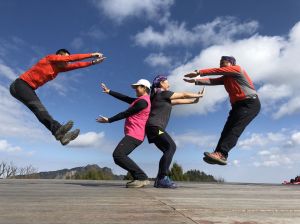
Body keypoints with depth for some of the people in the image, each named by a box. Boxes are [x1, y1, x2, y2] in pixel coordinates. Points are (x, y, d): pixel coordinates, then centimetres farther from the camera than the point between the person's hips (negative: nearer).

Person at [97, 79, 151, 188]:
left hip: (134, 135, -11)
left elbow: (125, 114, -9)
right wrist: (109, 91, 27)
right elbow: (124, 98, 24)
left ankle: (142, 178, -21)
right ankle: (140, 178, 2)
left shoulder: (143, 101, -11)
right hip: (134, 135, 11)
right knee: (119, 156, 9)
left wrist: (108, 120, 0)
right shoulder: (140, 100, 21)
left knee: (118, 155, -23)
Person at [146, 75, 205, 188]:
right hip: (155, 126, -10)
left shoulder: (163, 98, 26)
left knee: (168, 150, 3)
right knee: (171, 146, -22)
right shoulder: (162, 93, 0)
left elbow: (178, 101, 28)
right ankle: (163, 178, -26)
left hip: (155, 128, 10)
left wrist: (194, 100, 30)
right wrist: (198, 95, 19)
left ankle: (160, 179, 1)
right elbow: (183, 95, 6)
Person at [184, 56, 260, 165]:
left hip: (250, 103, -8)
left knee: (235, 128, -23)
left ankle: (221, 154, -35)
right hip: (238, 105, 8)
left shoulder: (237, 69, 1)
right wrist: (195, 80, -5)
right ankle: (219, 155, -14)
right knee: (227, 129, -7)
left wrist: (198, 72, -12)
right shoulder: (225, 78, 21)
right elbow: (212, 81, 7)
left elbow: (217, 71, -10)